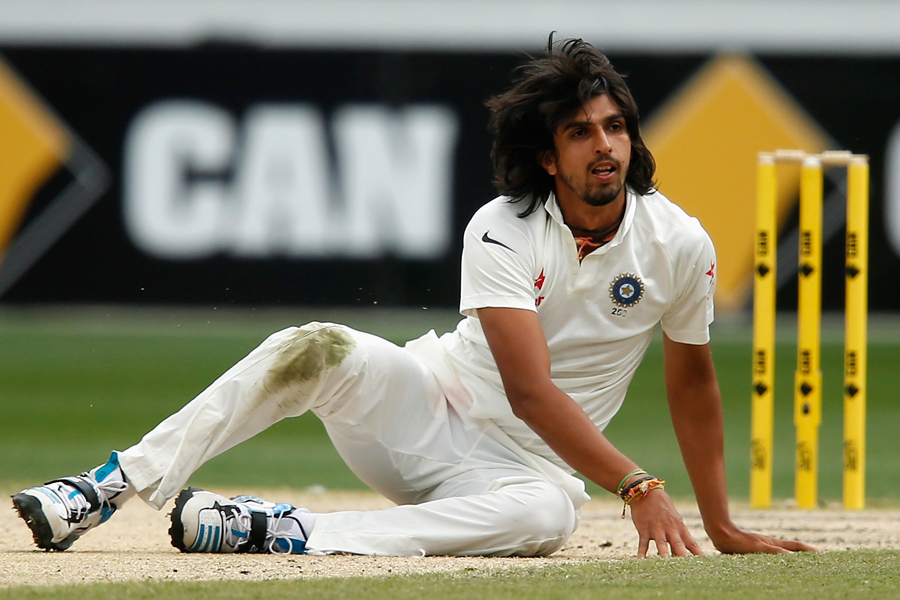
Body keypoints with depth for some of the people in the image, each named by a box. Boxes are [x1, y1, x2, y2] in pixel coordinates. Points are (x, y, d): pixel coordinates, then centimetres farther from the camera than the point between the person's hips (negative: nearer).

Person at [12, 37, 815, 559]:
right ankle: (113, 488, -32)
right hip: (432, 402, 0)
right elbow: (531, 392, -24)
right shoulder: (502, 232, -15)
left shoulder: (679, 246, -7)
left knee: (545, 513, -40)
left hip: (520, 467, 0)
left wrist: (722, 528, 12)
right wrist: (636, 485, -34)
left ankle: (278, 532, -41)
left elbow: (693, 379, 10)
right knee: (318, 350, -31)